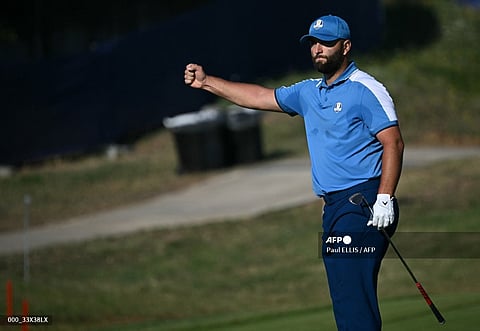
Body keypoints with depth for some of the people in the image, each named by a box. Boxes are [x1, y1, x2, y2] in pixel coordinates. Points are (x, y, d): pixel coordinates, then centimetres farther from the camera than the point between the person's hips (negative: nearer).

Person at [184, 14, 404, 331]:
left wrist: (385, 199, -21)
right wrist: (206, 82, 20)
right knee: (345, 294, 7)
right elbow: (261, 97, 25)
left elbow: (394, 143, -12)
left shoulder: (366, 89, -6)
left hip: (363, 205, -9)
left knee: (352, 291, -17)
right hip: (334, 207, 9)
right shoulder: (309, 92, 18)